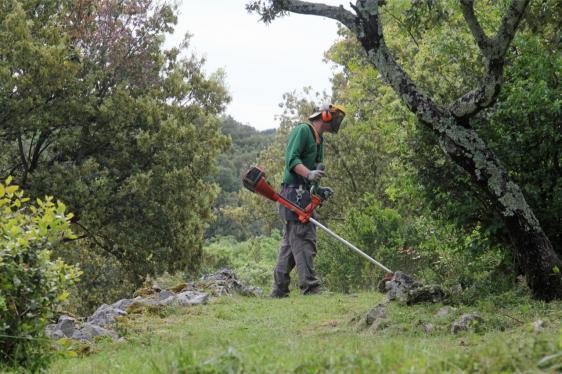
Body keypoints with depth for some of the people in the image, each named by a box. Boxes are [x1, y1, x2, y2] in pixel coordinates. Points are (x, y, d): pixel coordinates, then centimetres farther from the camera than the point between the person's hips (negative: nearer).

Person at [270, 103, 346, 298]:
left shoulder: (318, 139, 24)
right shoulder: (302, 130, -7)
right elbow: (292, 159, -18)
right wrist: (309, 174, -34)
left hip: (304, 195, 10)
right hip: (295, 192, -10)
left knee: (289, 242, 11)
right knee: (303, 240, -14)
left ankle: (279, 291, 15)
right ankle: (309, 288, -17)